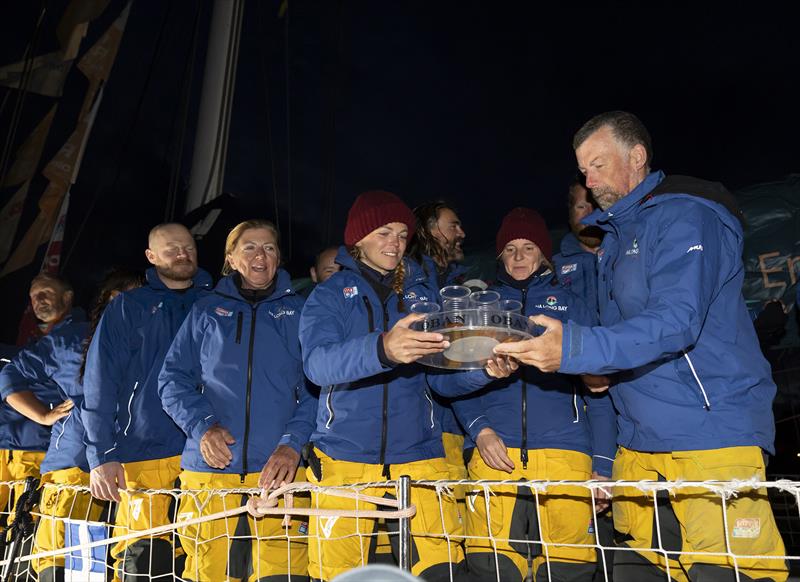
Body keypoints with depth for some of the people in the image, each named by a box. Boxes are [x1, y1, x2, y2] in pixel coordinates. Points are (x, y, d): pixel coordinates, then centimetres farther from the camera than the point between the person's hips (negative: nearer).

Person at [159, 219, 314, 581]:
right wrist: (202, 426, -7)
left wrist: (293, 444, -12)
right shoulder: (206, 311, 15)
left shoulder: (299, 311, 11)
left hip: (278, 470, -1)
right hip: (210, 469, 1)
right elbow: (174, 378, 10)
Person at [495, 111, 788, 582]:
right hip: (639, 439, 8)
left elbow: (676, 322, -22)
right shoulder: (615, 235, 18)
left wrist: (577, 349, -31)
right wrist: (601, 370, 6)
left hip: (710, 433, -8)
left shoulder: (686, 215, -9)